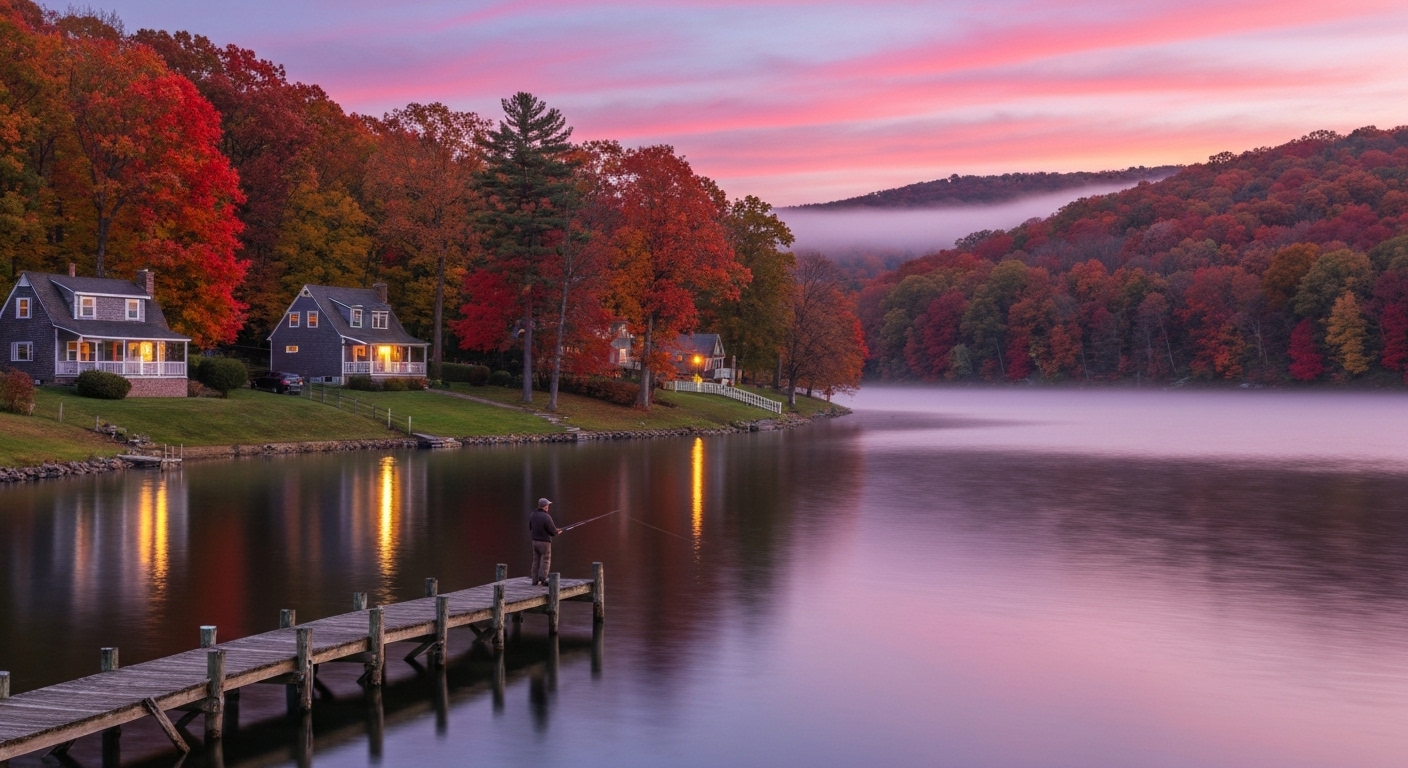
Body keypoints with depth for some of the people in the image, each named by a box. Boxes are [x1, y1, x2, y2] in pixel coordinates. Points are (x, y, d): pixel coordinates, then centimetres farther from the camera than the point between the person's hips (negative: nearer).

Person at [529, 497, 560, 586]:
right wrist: (557, 532, 9)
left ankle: (535, 580, 13)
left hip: (535, 541, 6)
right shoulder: (546, 517, -21)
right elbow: (553, 531, -15)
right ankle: (542, 579, -5)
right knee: (545, 560, 2)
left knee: (536, 561, 12)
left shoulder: (532, 515, 1)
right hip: (545, 541, -6)